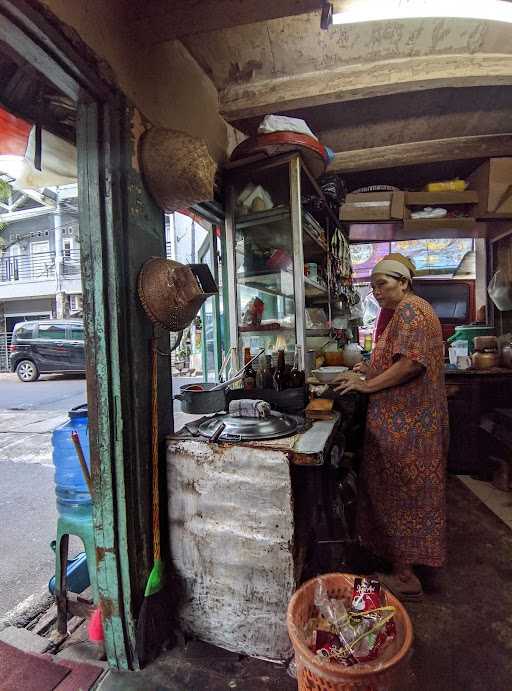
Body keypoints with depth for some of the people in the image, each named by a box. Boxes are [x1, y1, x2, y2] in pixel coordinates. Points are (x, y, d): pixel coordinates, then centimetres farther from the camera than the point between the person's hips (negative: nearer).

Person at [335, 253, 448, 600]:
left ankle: (406, 578, 16)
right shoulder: (402, 310, 17)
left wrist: (367, 385, -19)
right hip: (405, 419, 10)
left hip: (405, 424, -10)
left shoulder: (409, 309, -15)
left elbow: (412, 362, -26)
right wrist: (369, 370, 10)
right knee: (398, 492, 18)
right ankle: (403, 568, 34)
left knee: (401, 493, 1)